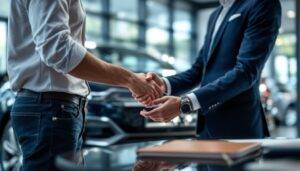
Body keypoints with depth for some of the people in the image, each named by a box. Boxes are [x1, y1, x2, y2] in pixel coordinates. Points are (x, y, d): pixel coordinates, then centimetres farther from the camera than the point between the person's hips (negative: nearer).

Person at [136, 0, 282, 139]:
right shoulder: (216, 16, 17)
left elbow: (246, 71, -19)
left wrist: (185, 103, -28)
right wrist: (165, 85, -6)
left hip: (238, 127, -7)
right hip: (208, 126, 7)